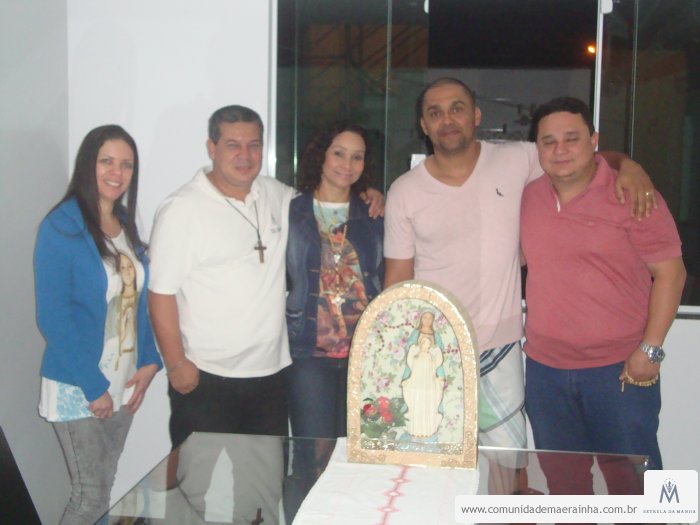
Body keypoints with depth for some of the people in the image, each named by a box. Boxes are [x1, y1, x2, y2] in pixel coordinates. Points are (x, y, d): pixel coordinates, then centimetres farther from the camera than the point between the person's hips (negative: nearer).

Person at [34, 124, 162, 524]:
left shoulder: (126, 224, 7)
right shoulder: (61, 227, -13)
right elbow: (53, 317, -16)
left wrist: (149, 361, 0)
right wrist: (94, 387, -16)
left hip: (123, 382, 6)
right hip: (77, 388, -6)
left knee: (106, 487, 16)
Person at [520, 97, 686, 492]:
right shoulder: (529, 197, 7)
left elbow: (670, 272, -8)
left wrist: (650, 349, -13)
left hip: (620, 370, -4)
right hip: (545, 370, 5)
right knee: (560, 482, 16)